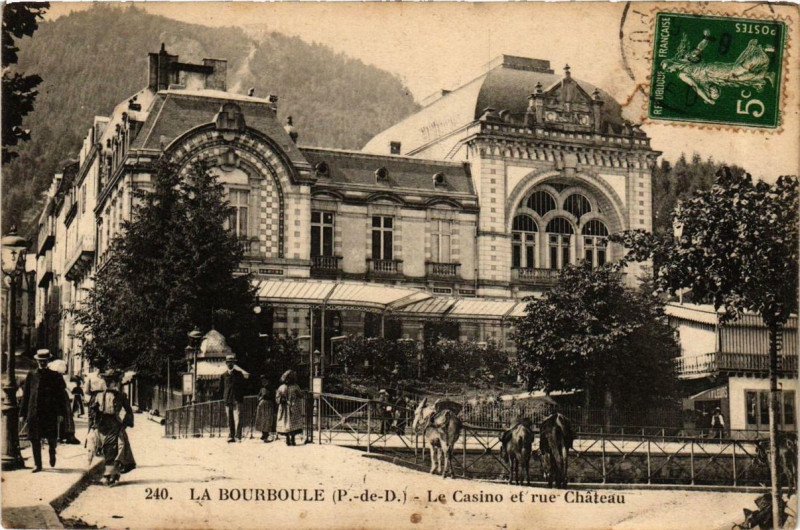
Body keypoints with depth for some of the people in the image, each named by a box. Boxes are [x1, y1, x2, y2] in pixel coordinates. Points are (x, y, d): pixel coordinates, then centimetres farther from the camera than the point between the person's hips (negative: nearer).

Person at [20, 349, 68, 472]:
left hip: (50, 412, -1)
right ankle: (37, 464, 9)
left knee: (52, 438, 2)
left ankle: (52, 453, 33)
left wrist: (61, 413, -4)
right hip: (34, 412, 1)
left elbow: (61, 395, 3)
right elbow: (26, 395, 10)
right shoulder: (31, 376, 8)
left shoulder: (55, 376, 3)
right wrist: (24, 413, 6)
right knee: (35, 439, 1)